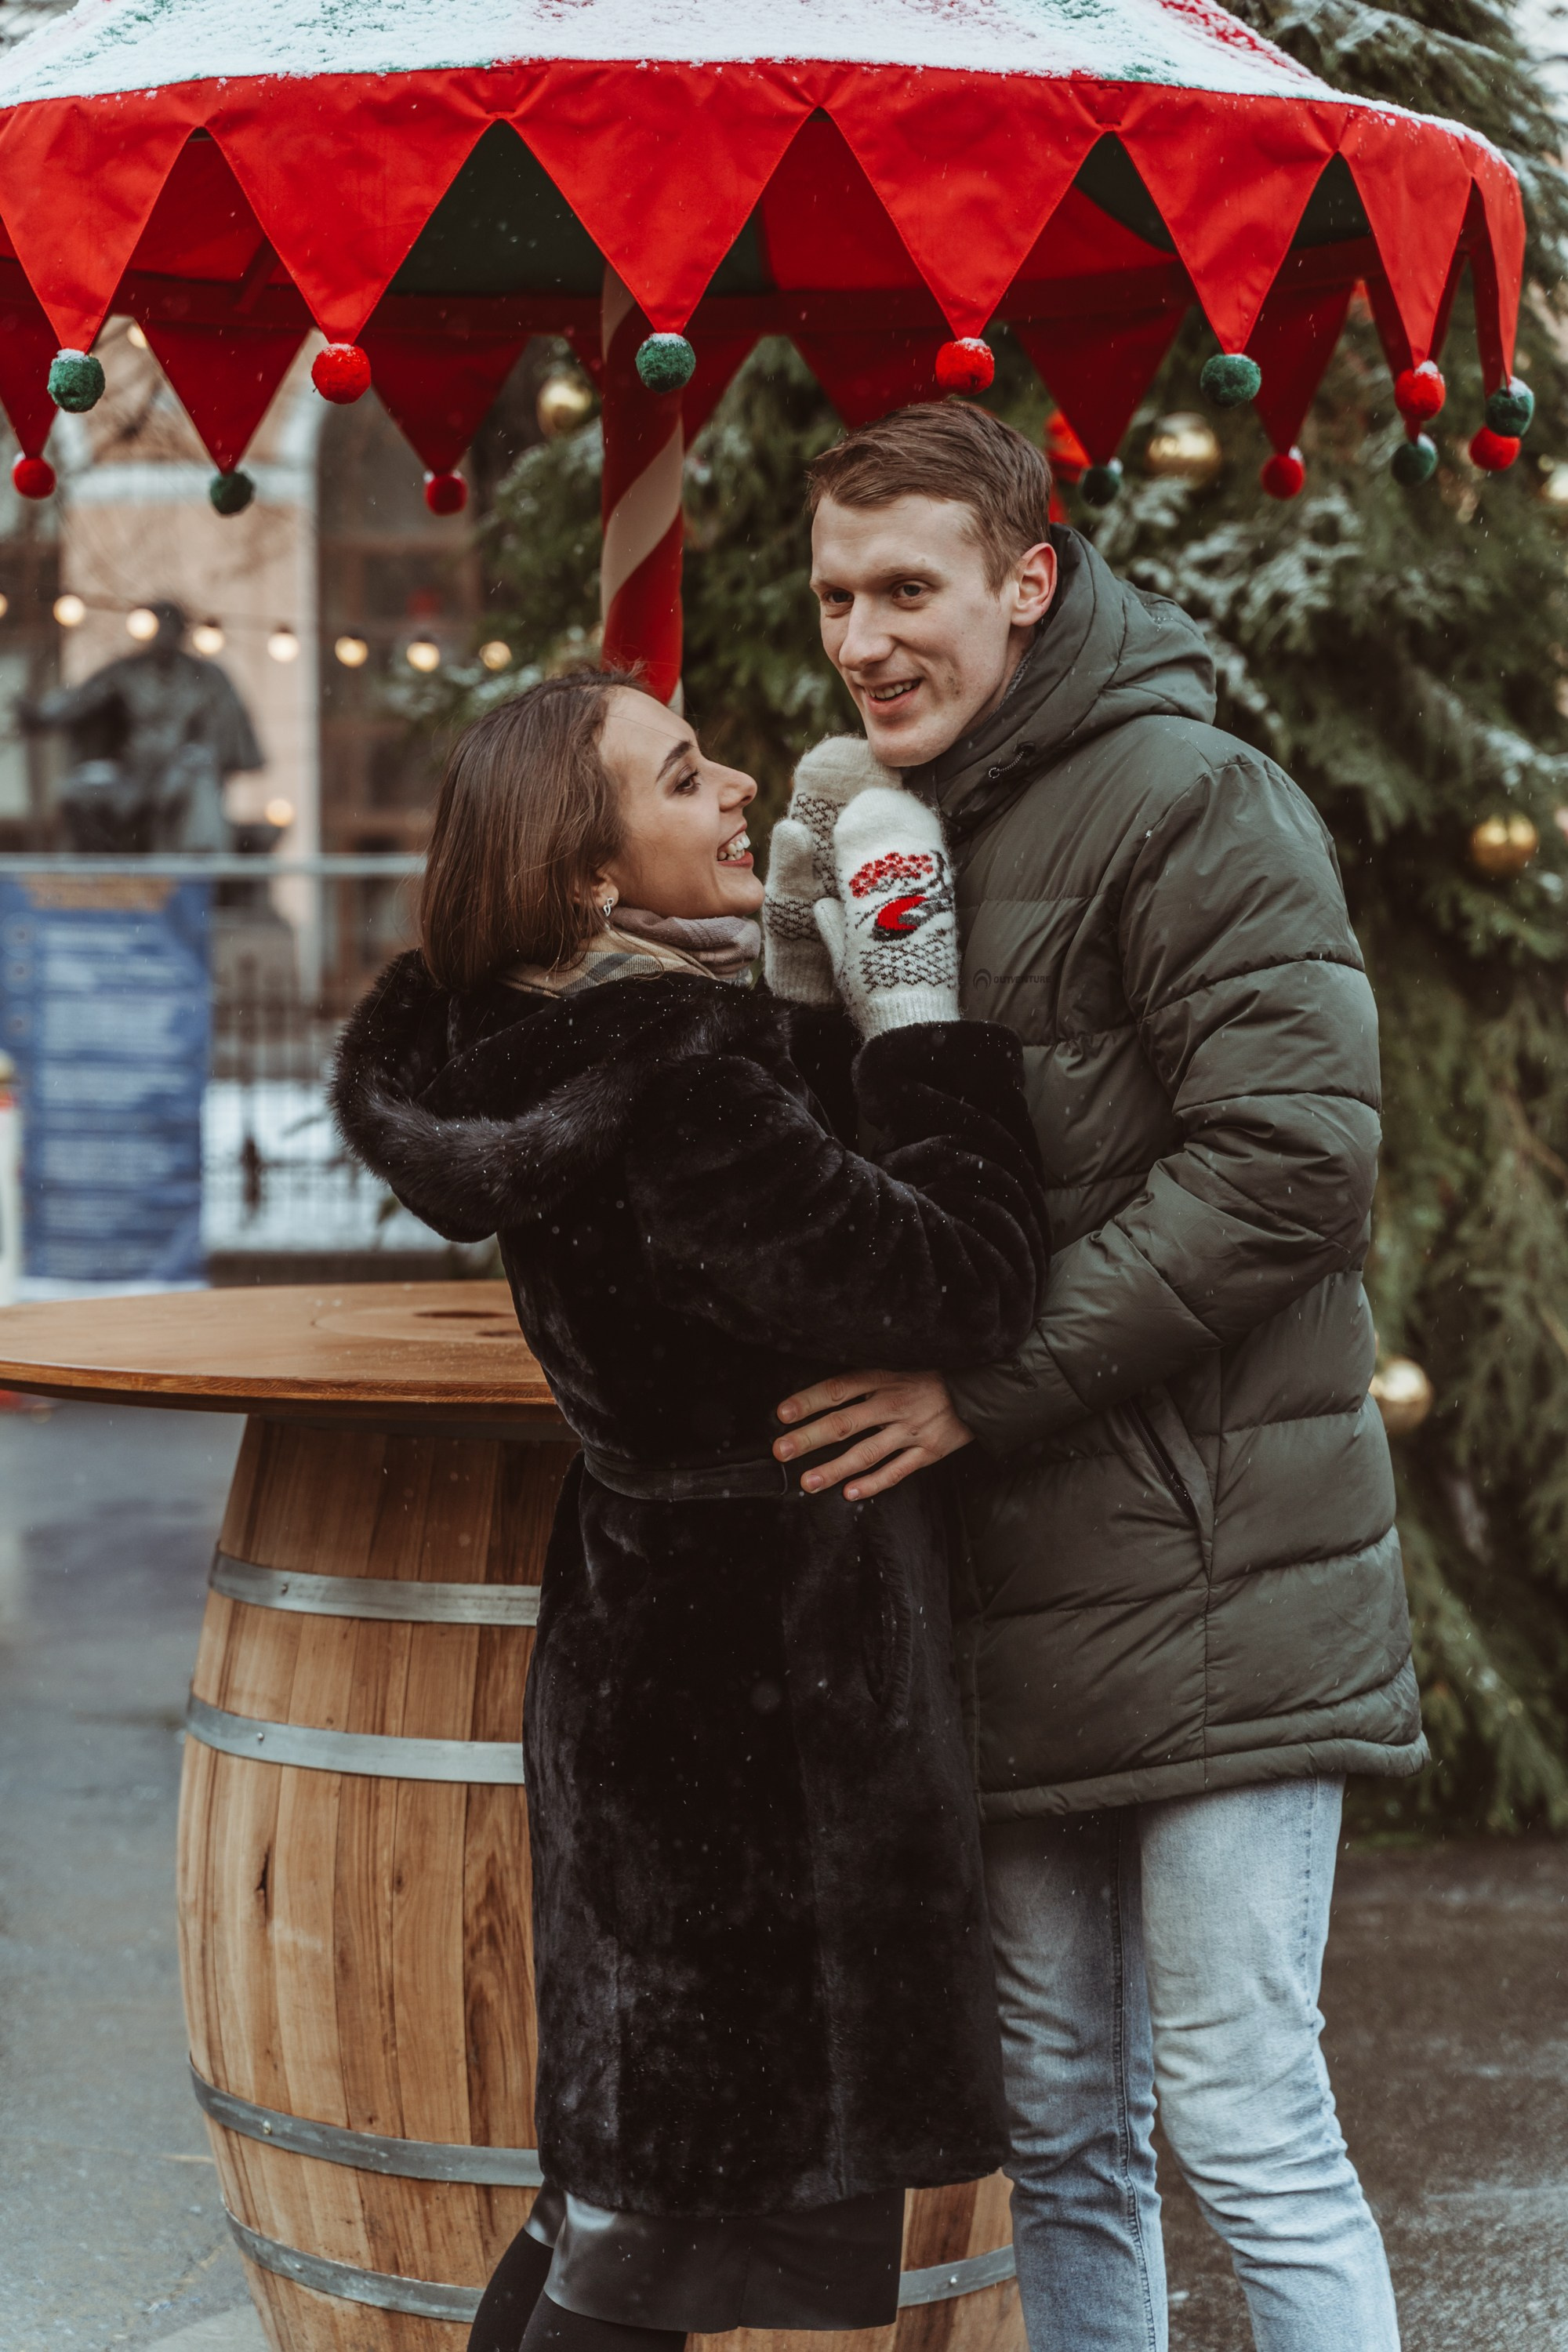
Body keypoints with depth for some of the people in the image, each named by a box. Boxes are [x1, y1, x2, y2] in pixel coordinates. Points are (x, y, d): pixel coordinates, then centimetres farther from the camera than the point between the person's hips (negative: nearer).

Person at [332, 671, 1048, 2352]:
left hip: (651, 1674, 10)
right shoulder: (675, 1095, -25)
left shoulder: (568, 1056, 5)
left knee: (623, 2181, 21)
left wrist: (857, 999, 5)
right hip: (759, 1709, -10)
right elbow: (963, 1282, -24)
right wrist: (919, 1000, -17)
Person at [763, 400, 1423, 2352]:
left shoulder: (1192, 801, -10)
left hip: (1207, 1584, -8)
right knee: (1059, 2132, 15)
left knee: (1244, 2126, -4)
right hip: (1016, 1593, 8)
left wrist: (981, 1387, -19)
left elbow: (1290, 1162, -19)